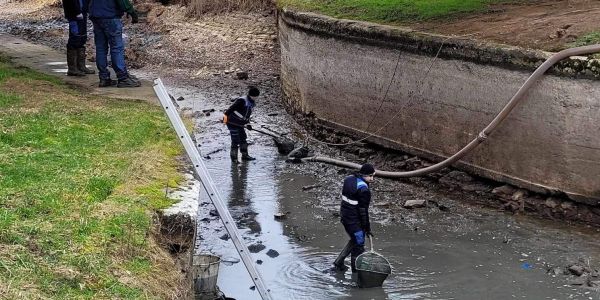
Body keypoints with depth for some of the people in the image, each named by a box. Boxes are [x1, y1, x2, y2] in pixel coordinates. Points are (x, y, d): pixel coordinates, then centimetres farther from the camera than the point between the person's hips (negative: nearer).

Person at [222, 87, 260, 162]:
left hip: (240, 124, 9)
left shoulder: (252, 103, 9)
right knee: (235, 140, -6)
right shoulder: (242, 101, -21)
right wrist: (225, 115, -32)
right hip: (232, 122, -9)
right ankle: (234, 157, 4)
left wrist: (247, 124, 8)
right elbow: (231, 108, -25)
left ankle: (245, 155, 26)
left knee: (243, 139, 15)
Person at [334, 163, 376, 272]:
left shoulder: (348, 179, 4)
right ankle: (356, 270, 9)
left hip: (344, 216, 9)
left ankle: (339, 262, 25)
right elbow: (363, 211, -19)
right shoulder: (363, 189, -22)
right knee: (358, 245, 4)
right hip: (355, 220, -9)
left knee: (354, 240, 25)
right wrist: (367, 228, -9)